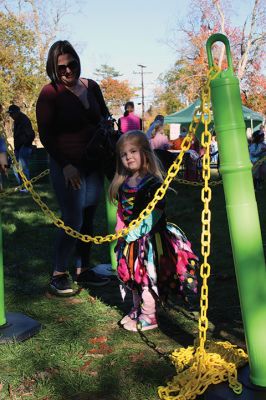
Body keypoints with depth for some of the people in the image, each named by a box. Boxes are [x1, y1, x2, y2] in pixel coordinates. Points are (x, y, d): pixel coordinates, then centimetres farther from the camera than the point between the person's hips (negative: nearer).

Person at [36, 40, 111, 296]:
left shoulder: (91, 87, 8)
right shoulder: (50, 93, -8)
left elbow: (105, 118, 19)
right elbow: (45, 134, -9)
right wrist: (65, 165, -16)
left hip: (93, 164, 6)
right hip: (67, 167, -5)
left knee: (88, 219, 10)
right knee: (73, 221, -7)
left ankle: (83, 271, 22)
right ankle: (58, 275, 8)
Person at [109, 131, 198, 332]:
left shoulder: (153, 183, -17)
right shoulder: (123, 183, 6)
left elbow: (153, 215, -21)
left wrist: (134, 233, -21)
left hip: (149, 239, -8)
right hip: (130, 240, 8)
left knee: (146, 277, 2)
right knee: (133, 277, 19)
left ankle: (148, 317, 17)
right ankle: (137, 310, 36)